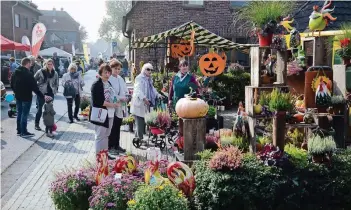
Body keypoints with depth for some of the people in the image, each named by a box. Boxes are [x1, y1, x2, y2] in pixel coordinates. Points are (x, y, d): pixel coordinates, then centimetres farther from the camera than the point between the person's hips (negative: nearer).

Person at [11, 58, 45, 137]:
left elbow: (12, 85, 13)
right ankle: (24, 132, 7)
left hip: (18, 97, 8)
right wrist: (42, 96, -16)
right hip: (26, 97, -8)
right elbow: (34, 87, -20)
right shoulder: (28, 74, -20)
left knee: (19, 113, 16)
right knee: (24, 114, 0)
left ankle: (19, 130, 23)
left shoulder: (15, 73, 5)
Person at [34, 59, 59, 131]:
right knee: (40, 109, 0)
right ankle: (37, 124, 11)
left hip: (50, 93, 3)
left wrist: (55, 90, 6)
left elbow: (56, 84, 17)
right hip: (41, 93, -3)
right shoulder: (40, 72, -4)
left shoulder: (55, 73, 7)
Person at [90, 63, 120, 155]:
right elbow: (97, 101, -20)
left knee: (106, 135, 16)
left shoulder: (108, 83, 13)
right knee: (100, 136, -1)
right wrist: (112, 104, -17)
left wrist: (116, 102, 3)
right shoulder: (96, 84, -13)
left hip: (110, 114, 8)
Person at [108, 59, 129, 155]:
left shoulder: (120, 78, 13)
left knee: (118, 127, 16)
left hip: (120, 107, 7)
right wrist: (120, 98, -24)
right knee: (112, 128, 0)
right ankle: (111, 147, 11)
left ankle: (116, 145, 27)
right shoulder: (108, 79, -13)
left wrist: (126, 96, -4)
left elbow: (125, 90, 16)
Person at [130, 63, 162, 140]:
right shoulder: (139, 78, -8)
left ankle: (137, 136, 18)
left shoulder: (149, 79, 21)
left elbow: (152, 88, 32)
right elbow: (138, 90, -21)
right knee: (140, 123, -6)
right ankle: (140, 138, 0)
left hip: (147, 104, 8)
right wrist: (144, 98, -35)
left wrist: (158, 95, 15)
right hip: (139, 104, -8)